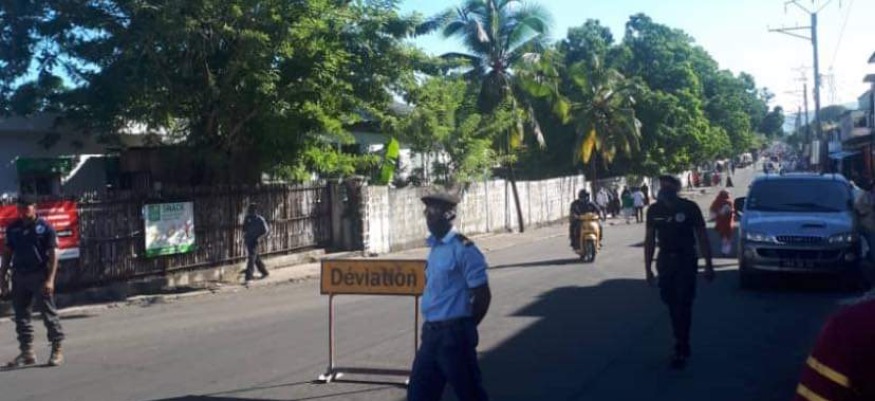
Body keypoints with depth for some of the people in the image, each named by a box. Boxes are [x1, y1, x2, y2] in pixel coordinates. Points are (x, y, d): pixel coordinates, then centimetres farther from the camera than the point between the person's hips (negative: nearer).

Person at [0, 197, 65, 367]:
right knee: (21, 315, 9)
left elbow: (53, 254, -8)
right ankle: (27, 352, 18)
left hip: (39, 275, -5)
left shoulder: (45, 227, -5)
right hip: (19, 275, 5)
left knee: (49, 312, -2)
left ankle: (57, 349, 5)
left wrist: (50, 279, -14)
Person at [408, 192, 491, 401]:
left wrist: (465, 328, -3)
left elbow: (483, 295, -14)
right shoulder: (435, 247, 10)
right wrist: (433, 328, 17)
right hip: (431, 332, 8)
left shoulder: (464, 249, -15)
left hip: (454, 334, -8)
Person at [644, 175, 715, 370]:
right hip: (665, 260, 4)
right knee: (671, 304, 8)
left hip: (686, 260, -4)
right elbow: (649, 240, 8)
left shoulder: (689, 208, -8)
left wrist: (708, 265, -4)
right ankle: (682, 345, 23)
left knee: (683, 305, -8)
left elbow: (702, 237, -2)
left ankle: (681, 351, -3)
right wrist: (648, 267, 7)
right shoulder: (654, 210, 1)